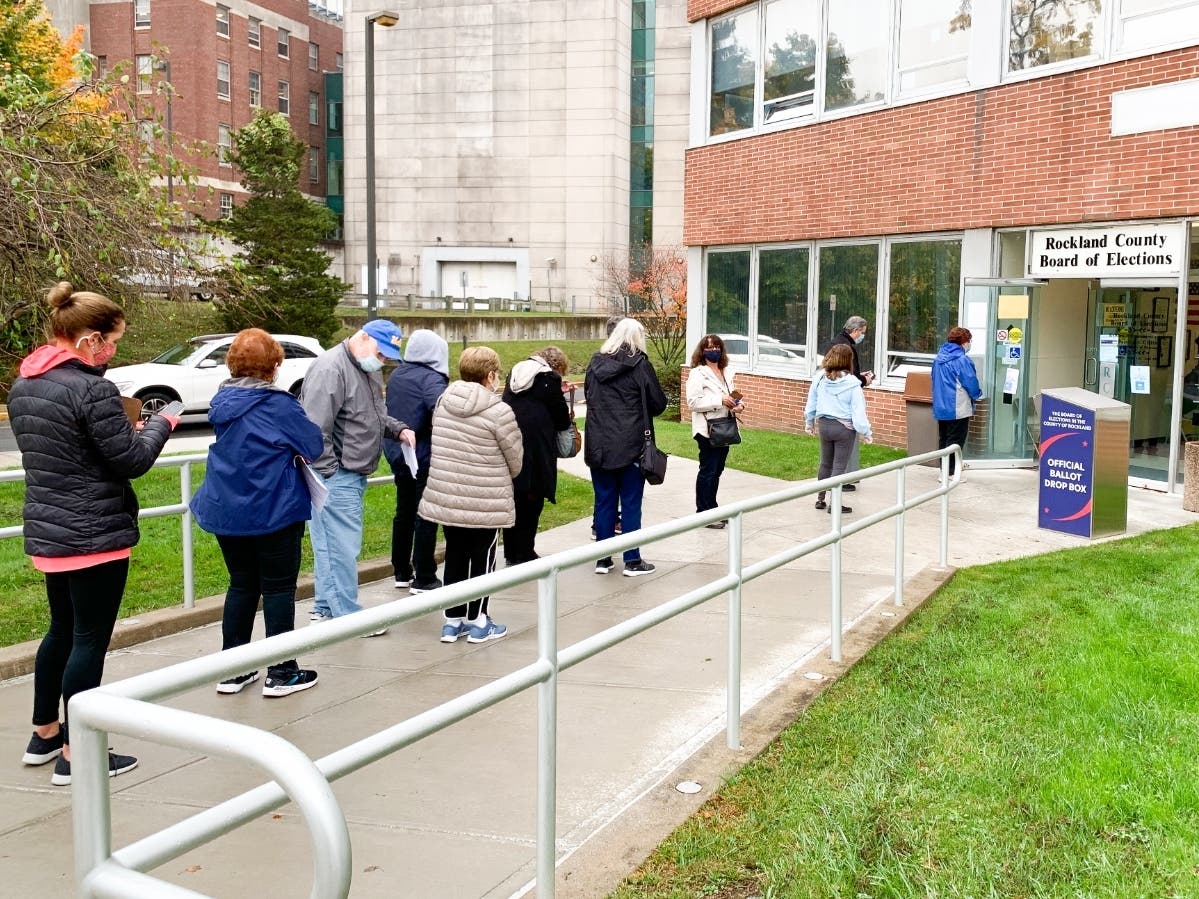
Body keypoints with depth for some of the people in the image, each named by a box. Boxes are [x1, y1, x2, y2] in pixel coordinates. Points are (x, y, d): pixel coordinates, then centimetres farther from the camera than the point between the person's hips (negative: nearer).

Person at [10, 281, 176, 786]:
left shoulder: (23, 386, 8)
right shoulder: (92, 388, -19)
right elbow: (131, 461, -17)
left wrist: (126, 430, 14)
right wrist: (159, 426, 1)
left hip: (46, 532, 9)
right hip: (95, 535, -9)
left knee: (62, 629, 22)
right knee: (90, 639, 1)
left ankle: (44, 734, 33)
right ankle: (74, 755, 10)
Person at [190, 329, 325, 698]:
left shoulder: (222, 401, 5)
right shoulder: (278, 404, -14)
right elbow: (314, 446, -8)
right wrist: (288, 449, 10)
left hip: (226, 510, 6)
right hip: (273, 511, -6)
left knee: (242, 585, 16)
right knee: (279, 588, 5)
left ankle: (233, 669, 20)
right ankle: (281, 672, 10)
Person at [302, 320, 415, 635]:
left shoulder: (368, 370, 15)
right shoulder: (331, 368, -16)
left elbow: (374, 416, 27)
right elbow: (316, 430, -20)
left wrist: (398, 429, 8)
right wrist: (330, 473, -17)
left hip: (353, 476, 10)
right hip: (337, 477, -10)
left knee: (331, 546, 16)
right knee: (342, 547, -4)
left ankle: (325, 608, 25)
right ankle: (347, 615, 3)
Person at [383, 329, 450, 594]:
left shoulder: (396, 375, 8)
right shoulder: (431, 378, -17)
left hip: (397, 454, 8)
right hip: (424, 457, -8)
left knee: (404, 512, 17)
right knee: (426, 516, 1)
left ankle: (402, 572, 25)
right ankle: (423, 579, 6)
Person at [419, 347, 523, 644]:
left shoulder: (443, 402, 1)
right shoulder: (499, 412, -15)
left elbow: (439, 448, 11)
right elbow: (515, 462, -5)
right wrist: (500, 478, 16)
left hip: (445, 496, 5)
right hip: (485, 502, -5)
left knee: (454, 556, 15)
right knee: (482, 558, 10)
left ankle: (452, 620, 22)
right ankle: (478, 622, 18)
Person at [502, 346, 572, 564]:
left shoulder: (516, 372, 15)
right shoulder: (549, 379, -6)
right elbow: (562, 417, -2)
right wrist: (566, 421, 20)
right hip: (534, 450, -7)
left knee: (513, 499, 13)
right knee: (531, 502, 2)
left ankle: (511, 553, 21)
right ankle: (524, 554, 6)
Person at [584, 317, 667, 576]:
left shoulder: (596, 363, 5)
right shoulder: (639, 364, -8)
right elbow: (658, 403, -4)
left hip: (599, 445, 4)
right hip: (631, 445, -4)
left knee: (604, 501, 11)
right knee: (631, 503, 4)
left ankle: (603, 558, 15)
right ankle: (632, 561, 8)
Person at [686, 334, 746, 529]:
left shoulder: (726, 373, 14)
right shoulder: (697, 373, -9)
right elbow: (693, 401, -18)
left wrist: (739, 404, 1)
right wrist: (720, 400, -22)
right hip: (708, 430, -7)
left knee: (717, 471, 13)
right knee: (708, 471, -3)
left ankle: (712, 510, 23)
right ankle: (703, 513, 4)